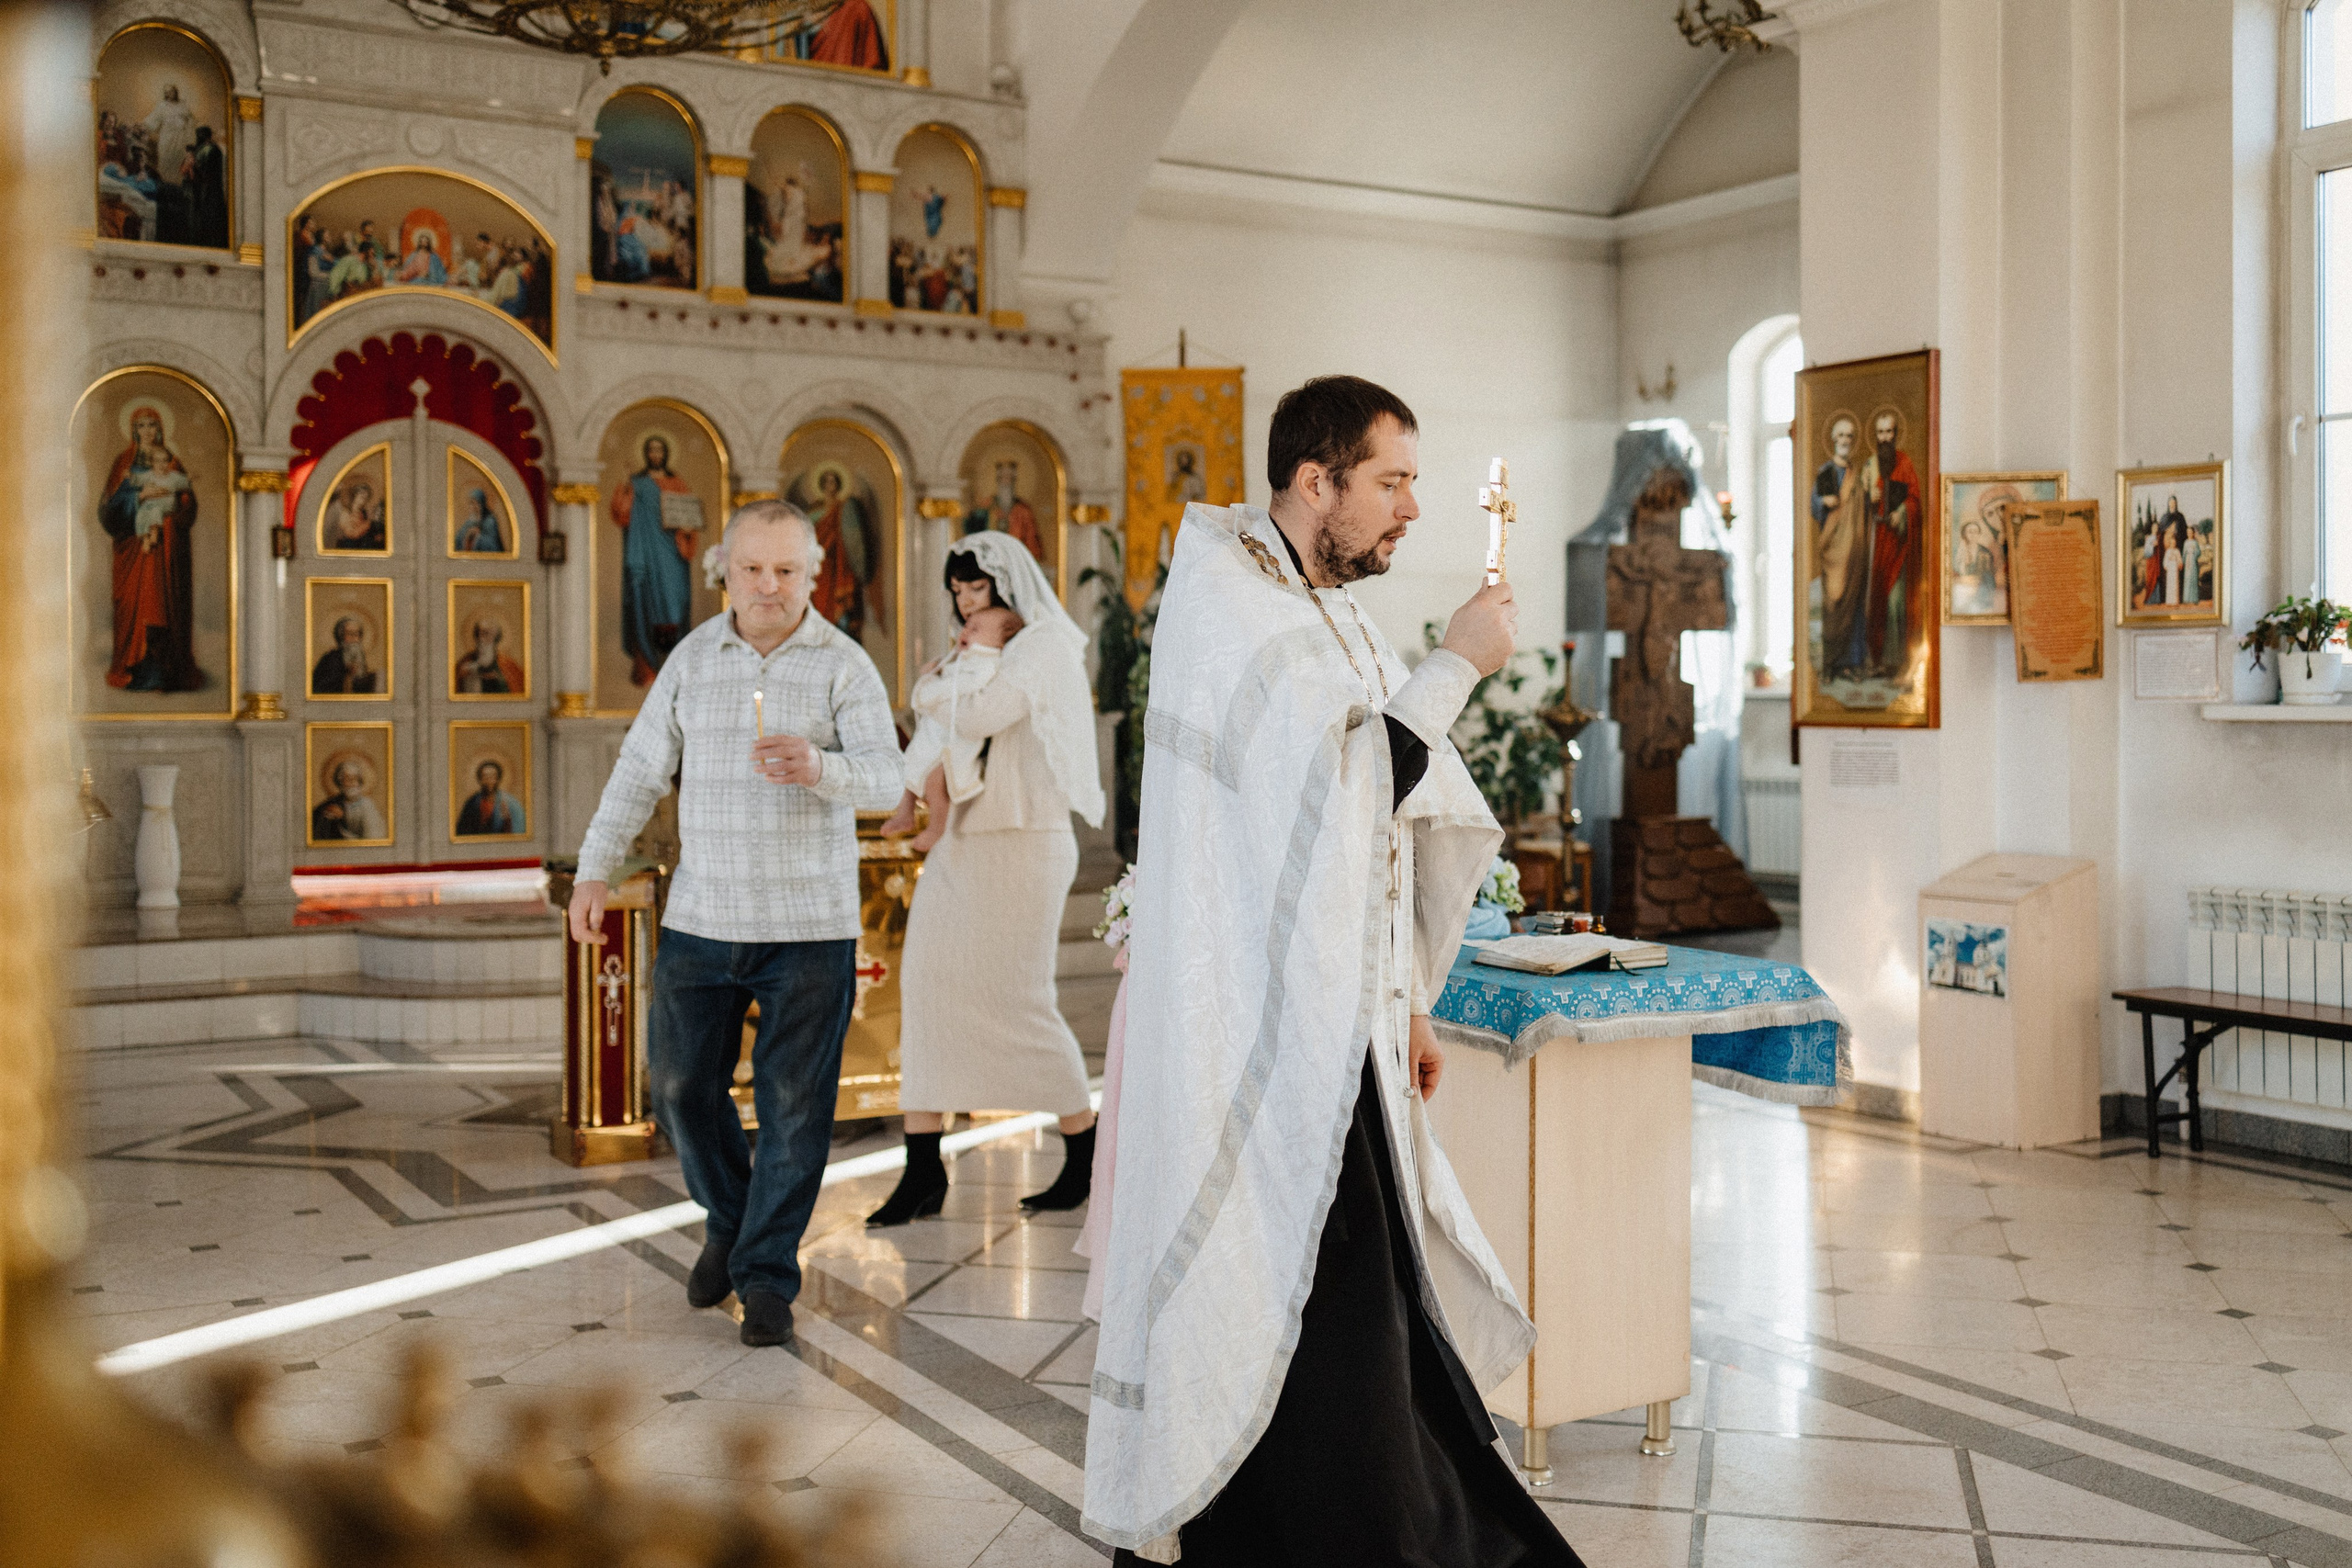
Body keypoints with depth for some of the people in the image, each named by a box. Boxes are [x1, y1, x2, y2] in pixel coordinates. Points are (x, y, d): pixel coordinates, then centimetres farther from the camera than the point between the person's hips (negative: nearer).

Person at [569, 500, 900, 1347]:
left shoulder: (843, 665, -3)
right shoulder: (692, 658, 8)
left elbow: (886, 777, -14)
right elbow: (642, 768, 11)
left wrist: (819, 768, -34)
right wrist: (595, 869, 4)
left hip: (809, 926, -3)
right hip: (701, 918, 3)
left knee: (793, 1103, 0)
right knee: (680, 1081, 8)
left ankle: (767, 1276, 13)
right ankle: (729, 1220, 33)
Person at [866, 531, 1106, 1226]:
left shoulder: (1045, 646, -9)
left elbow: (979, 717, -22)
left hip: (1023, 842, -8)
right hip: (961, 842, 8)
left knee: (1018, 999, -3)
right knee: (926, 986, 0)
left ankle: (1087, 1154, 16)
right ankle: (923, 1172, 3)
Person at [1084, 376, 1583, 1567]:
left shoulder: (1330, 613, 15)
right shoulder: (1224, 598, -12)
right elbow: (1340, 782, -20)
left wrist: (1405, 1002, 17)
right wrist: (1457, 663, -9)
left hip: (1334, 1033, 9)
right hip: (1256, 1034, -9)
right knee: (1311, 1318, -4)